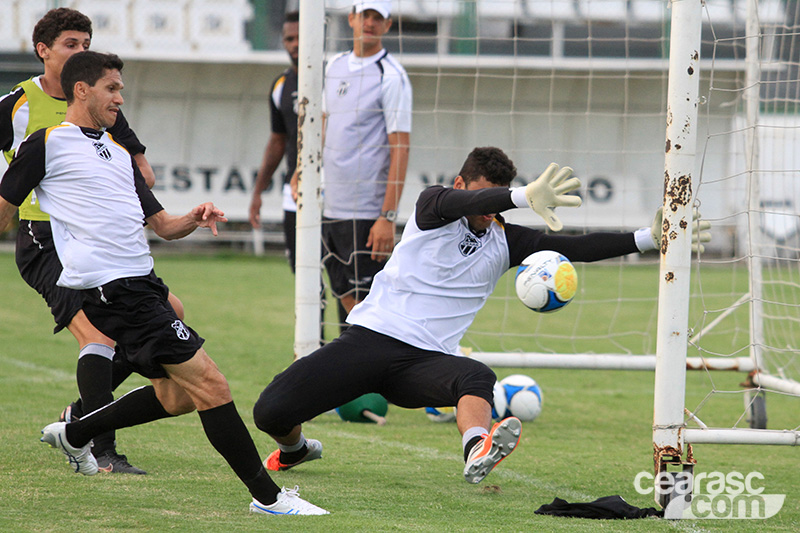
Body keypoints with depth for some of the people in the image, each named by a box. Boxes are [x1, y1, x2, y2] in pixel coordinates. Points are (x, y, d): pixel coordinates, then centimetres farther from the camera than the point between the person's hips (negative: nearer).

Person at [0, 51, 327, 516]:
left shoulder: (120, 152, 21)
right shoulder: (48, 144, -2)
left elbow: (162, 225, 23)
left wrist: (193, 219, 3)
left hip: (143, 282, 9)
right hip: (111, 287, -9)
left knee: (179, 394, 14)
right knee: (208, 382, -13)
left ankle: (74, 434, 31)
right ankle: (267, 495, -10)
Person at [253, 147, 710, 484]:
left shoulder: (505, 241, 12)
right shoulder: (434, 206, 0)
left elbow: (573, 247, 7)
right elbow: (461, 204, -23)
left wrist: (647, 238, -4)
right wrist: (525, 196, -41)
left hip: (426, 360, 2)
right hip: (372, 337, -2)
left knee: (477, 376, -33)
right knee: (272, 411, -15)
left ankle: (478, 451, -64)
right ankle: (294, 449, 21)